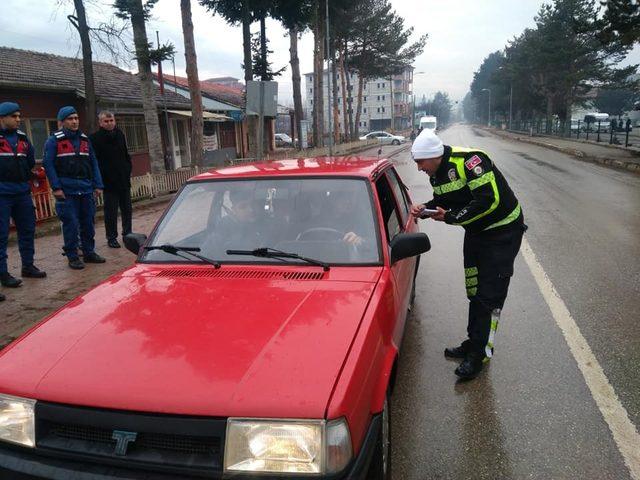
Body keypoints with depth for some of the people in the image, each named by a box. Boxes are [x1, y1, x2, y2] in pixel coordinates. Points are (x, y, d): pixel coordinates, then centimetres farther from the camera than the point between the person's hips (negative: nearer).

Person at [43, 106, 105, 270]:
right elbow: (48, 165, -6)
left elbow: (93, 163, 15)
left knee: (88, 223, 10)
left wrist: (98, 185, 8)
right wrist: (56, 187, -13)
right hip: (67, 191, -5)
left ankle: (89, 252, 22)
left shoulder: (85, 139, 15)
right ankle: (72, 256, 6)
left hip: (86, 189, 5)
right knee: (71, 224, -4)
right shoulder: (54, 141, -1)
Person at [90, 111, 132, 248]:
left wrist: (128, 169, 8)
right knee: (111, 211, 1)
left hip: (124, 180, 5)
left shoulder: (120, 134, 11)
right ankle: (111, 237, 10)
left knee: (127, 209, 12)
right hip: (109, 182, -5)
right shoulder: (95, 138, -6)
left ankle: (127, 233, 24)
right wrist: (100, 178, -14)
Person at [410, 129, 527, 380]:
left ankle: (479, 353, 5)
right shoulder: (437, 173, 0)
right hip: (476, 231, 9)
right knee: (474, 291, 16)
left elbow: (489, 200, -33)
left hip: (503, 231, -9)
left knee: (489, 295, -5)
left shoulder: (469, 160, -28)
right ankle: (473, 343, 29)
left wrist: (451, 217, -28)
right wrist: (425, 209, -9)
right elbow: (443, 200, 12)